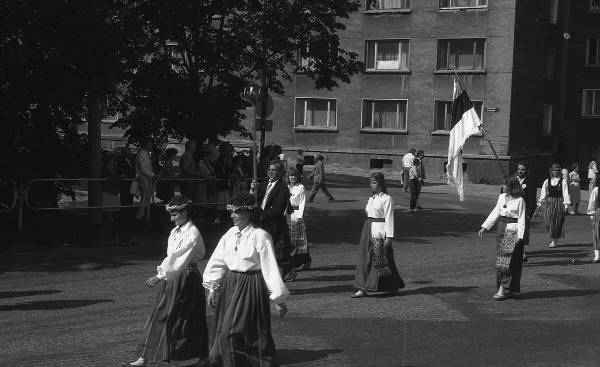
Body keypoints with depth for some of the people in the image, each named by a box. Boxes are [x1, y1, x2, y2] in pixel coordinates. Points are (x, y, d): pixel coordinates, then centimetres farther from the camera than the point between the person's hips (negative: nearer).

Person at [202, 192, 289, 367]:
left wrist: (279, 299, -13)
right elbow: (217, 262, 12)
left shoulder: (260, 237, -14)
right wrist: (212, 288, 13)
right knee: (223, 331, 11)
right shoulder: (230, 234, 3)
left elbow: (270, 268, -14)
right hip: (230, 285, 7)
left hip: (251, 288, -6)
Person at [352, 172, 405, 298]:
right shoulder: (371, 198, 13)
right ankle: (363, 289, 3)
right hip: (368, 230, 7)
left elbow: (389, 219, -12)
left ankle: (394, 287, 18)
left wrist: (389, 236, -15)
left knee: (381, 259, 0)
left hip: (379, 230, -7)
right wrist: (367, 231, 16)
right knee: (364, 259, 2)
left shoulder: (387, 199, -9)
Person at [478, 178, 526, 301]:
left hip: (513, 232, -7)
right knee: (501, 260, 7)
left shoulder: (519, 200, -9)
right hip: (501, 231, 7)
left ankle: (503, 289, -7)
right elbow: (495, 213, 14)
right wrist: (484, 227, 10)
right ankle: (511, 289, 14)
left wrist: (520, 236, -15)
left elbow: (521, 220, -9)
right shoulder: (502, 197, 9)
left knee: (508, 260, -9)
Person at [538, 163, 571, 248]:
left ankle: (555, 241, 7)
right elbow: (543, 193, 10)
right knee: (548, 222, -2)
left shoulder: (563, 182, -3)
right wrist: (540, 203, 6)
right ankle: (554, 239, 18)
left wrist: (566, 204, -11)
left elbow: (565, 193, -6)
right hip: (550, 202, 3)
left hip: (559, 203, -3)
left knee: (557, 222, -1)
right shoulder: (547, 181, 6)